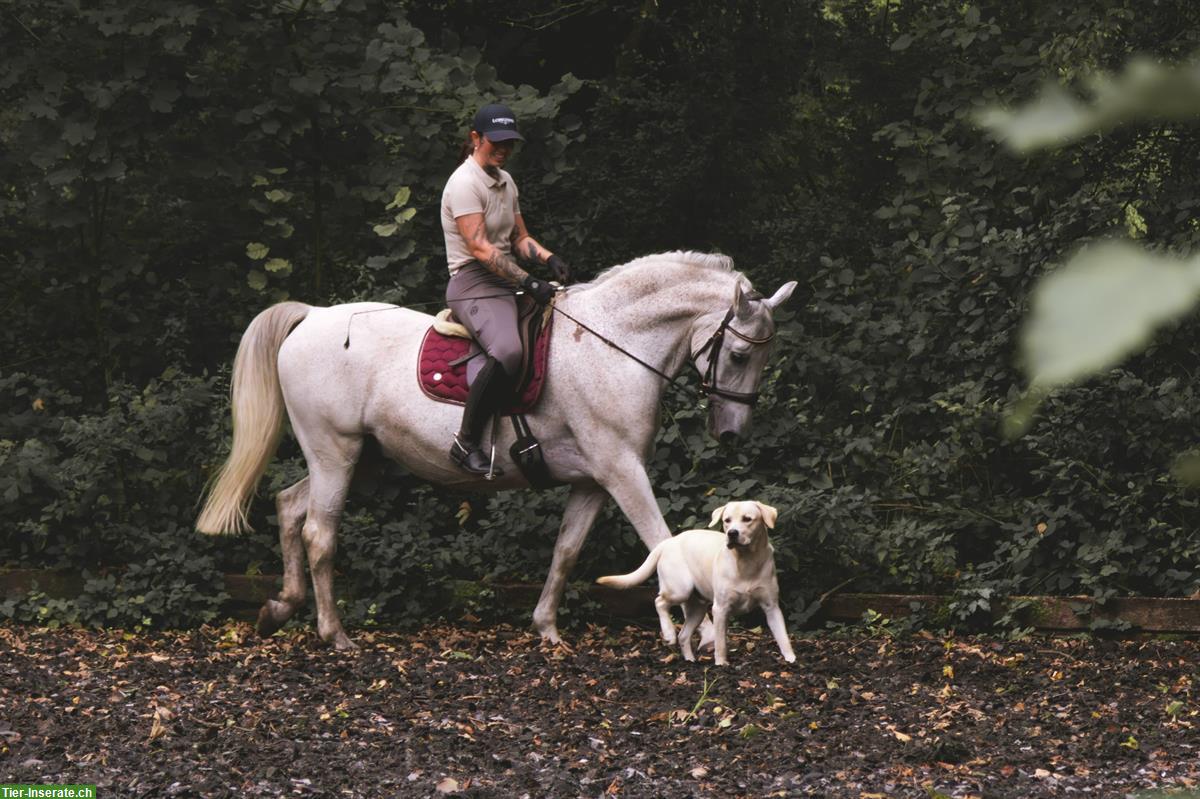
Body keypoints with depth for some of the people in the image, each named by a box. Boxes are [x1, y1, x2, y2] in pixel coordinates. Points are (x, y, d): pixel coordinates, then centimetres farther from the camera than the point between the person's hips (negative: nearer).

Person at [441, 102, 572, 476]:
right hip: (473, 284, -10)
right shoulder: (465, 183, -12)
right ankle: (466, 442, -27)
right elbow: (480, 247, -20)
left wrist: (548, 258, 0)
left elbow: (519, 239, 21)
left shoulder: (505, 181, 18)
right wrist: (528, 283, -26)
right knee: (508, 351, -35)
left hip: (506, 283, 10)